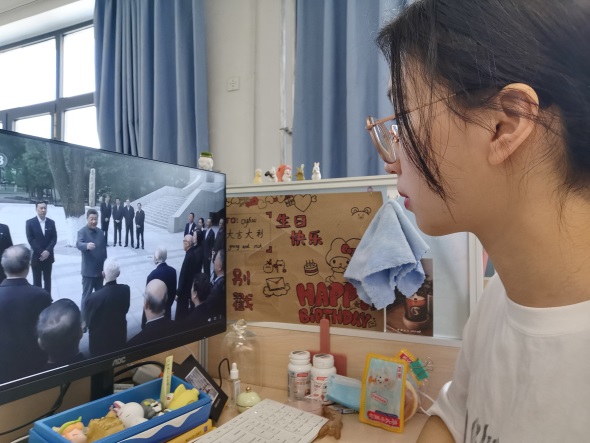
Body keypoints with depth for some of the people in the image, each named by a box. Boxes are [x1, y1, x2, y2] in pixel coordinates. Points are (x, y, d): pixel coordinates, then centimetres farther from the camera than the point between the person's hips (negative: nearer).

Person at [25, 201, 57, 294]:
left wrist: (47, 251, -13)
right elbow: (30, 240, -9)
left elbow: (54, 238, 1)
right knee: (37, 280, 4)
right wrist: (41, 252, -15)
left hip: (48, 256, 2)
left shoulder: (51, 222, 5)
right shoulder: (30, 222, -3)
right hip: (36, 256, -2)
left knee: (47, 279, 9)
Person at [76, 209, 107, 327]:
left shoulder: (100, 232, 6)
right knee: (86, 296, 1)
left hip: (100, 270, 6)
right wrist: (87, 245, -54)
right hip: (88, 271, -5)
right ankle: (83, 320, 11)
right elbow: (79, 244, -31)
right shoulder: (82, 231, -11)